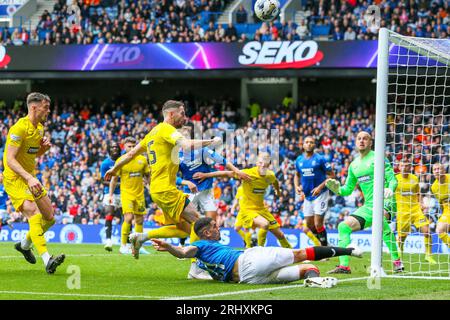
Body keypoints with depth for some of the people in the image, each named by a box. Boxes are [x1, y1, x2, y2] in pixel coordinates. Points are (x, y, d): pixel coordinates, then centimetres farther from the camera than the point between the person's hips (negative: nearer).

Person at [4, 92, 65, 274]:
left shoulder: (39, 128, 10)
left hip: (31, 178, 9)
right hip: (14, 179, -9)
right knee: (34, 215, -25)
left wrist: (45, 146, 2)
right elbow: (10, 159, -25)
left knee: (49, 217, 8)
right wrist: (29, 178, -36)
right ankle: (47, 260, -36)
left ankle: (24, 245, 33)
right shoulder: (19, 128, -19)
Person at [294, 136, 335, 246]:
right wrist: (297, 186, 2)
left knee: (318, 224, -12)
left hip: (320, 194, -6)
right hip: (307, 196, 6)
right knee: (309, 224, 12)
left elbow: (331, 175, -8)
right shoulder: (299, 160, 5)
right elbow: (297, 175, 22)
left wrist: (320, 187, -19)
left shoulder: (320, 159, -11)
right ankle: (323, 243, 33)